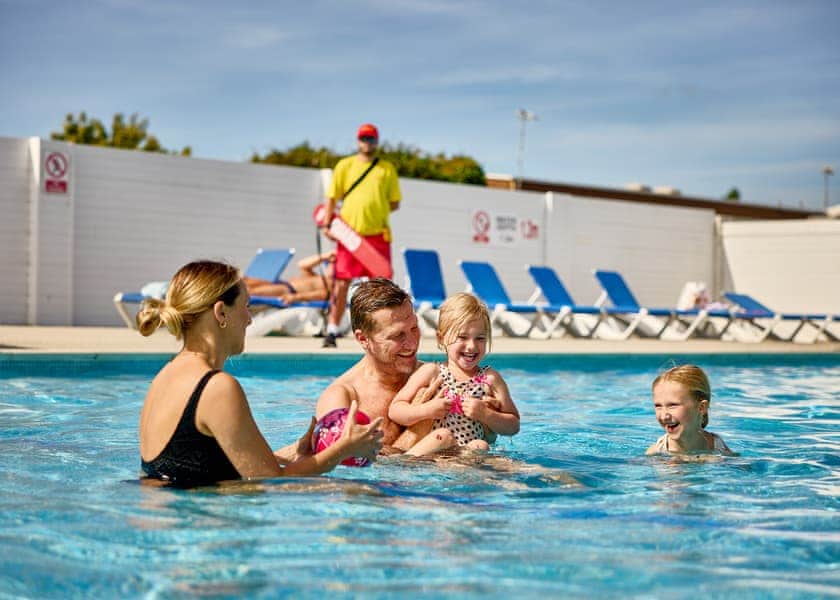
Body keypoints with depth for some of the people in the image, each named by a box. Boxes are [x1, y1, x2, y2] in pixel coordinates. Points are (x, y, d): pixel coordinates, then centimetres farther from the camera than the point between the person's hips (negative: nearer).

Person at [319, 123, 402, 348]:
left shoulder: (387, 169, 11)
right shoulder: (344, 165, 9)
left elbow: (395, 203, 13)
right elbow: (332, 197, 7)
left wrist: (378, 210, 0)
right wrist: (327, 223, -2)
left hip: (378, 234, 1)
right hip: (349, 234, -1)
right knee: (342, 282, -2)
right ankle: (332, 330, 2)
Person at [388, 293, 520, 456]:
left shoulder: (490, 378, 7)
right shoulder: (430, 372, 6)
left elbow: (514, 426, 7)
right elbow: (394, 411, 4)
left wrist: (485, 415, -9)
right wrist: (426, 410, -12)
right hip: (431, 455, -2)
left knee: (481, 447, -30)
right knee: (442, 435, -32)